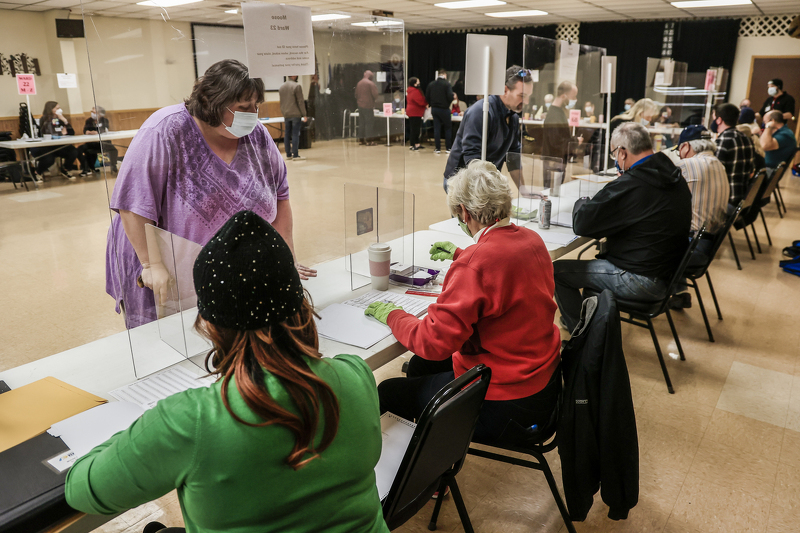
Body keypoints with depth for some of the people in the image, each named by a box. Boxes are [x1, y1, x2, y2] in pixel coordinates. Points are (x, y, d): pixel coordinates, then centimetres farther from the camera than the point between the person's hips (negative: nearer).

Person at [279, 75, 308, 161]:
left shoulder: (281, 87, 12)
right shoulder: (297, 86, -9)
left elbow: (281, 102, 17)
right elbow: (300, 102, -10)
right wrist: (304, 114, -6)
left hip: (286, 115, 6)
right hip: (296, 114, -6)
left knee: (287, 134, 9)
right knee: (295, 134, -6)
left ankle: (288, 154, 12)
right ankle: (295, 155, -7)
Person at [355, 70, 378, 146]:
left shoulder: (359, 83, 12)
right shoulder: (371, 83, -10)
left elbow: (356, 95, 17)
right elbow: (375, 95, -14)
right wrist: (376, 88, 5)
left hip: (360, 105, 7)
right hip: (368, 106, -7)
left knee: (361, 123, 11)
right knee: (368, 123, -6)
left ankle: (361, 139, 14)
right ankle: (368, 140, -9)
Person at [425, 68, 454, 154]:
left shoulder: (431, 84, 3)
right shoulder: (447, 84, -11)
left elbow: (427, 97, 5)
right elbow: (450, 97, -17)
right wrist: (448, 104, 3)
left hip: (434, 109, 4)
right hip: (444, 109, -4)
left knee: (436, 128, 8)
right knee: (448, 128, 8)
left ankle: (437, 148, 7)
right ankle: (448, 148, 6)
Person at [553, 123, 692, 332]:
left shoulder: (630, 185, -23)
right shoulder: (676, 178, 4)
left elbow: (581, 224, -18)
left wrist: (581, 203, 4)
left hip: (642, 281, -10)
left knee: (557, 270, -4)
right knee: (598, 257, 32)